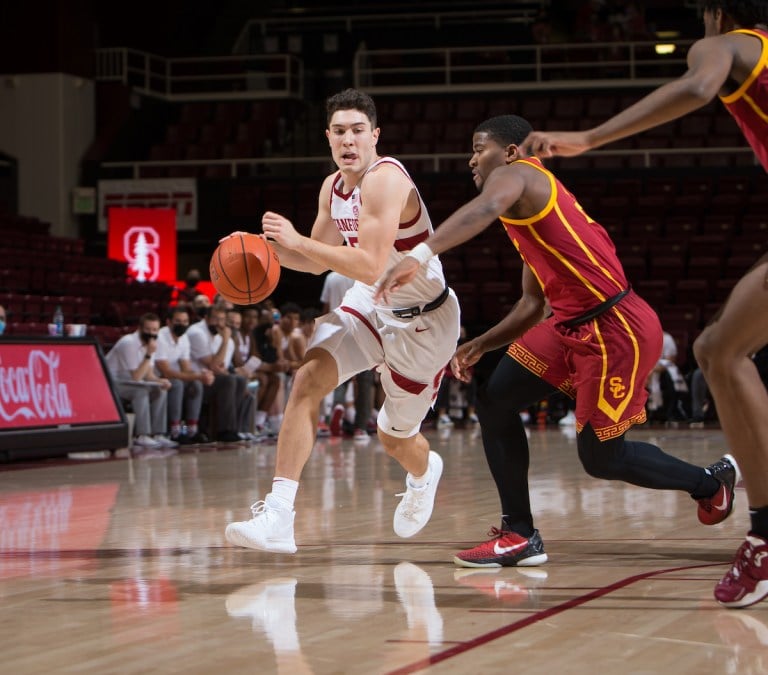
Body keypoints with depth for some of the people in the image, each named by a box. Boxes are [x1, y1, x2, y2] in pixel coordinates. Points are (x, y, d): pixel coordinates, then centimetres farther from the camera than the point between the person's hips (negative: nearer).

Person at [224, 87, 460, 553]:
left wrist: (296, 240, -35)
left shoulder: (386, 180, -28)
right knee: (309, 379, -20)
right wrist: (270, 247, -7)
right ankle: (278, 515, -22)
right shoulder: (333, 187, -1)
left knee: (396, 439, 11)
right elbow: (319, 262, 11)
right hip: (370, 305, 6)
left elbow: (368, 267, -37)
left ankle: (423, 474, 51)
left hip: (423, 321, -6)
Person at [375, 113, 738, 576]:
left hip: (615, 329, -10)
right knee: (495, 404, 4)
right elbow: (533, 304, 24)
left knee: (600, 456, 1)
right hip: (574, 325, 10)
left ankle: (711, 481, 24)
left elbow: (486, 209, -35)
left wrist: (420, 255, -48)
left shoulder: (517, 174, -8)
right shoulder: (532, 201, 21)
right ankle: (520, 537, 8)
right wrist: (481, 345, 15)